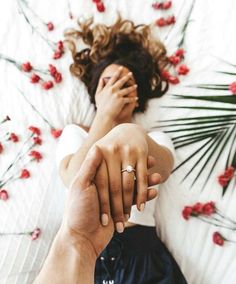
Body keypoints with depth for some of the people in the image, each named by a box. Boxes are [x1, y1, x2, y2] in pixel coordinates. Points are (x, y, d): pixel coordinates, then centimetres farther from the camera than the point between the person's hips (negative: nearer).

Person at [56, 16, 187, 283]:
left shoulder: (156, 138, 8)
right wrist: (106, 114, -13)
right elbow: (74, 181, -11)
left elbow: (162, 168, -17)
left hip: (141, 256, 0)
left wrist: (136, 136, -38)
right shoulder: (74, 132, 8)